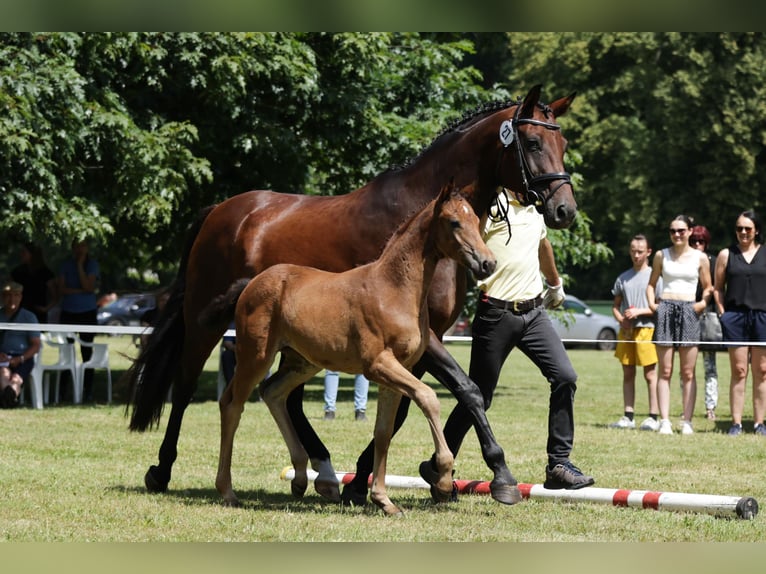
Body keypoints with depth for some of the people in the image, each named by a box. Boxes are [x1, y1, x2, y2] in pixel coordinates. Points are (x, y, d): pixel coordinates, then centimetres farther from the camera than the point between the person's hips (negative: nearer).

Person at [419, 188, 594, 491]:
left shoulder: (534, 209, 14)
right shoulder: (491, 207, -10)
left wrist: (556, 285, 47)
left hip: (534, 311, 6)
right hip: (497, 315, -6)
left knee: (565, 377, -11)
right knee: (479, 397, 2)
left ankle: (559, 463, -5)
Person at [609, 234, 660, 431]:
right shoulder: (623, 278, 14)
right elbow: (615, 305, 18)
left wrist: (640, 311, -13)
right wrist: (621, 320, -2)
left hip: (647, 329, -5)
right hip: (626, 331, 5)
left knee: (650, 374, -5)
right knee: (628, 374, 7)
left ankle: (654, 417, -3)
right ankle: (628, 416, 10)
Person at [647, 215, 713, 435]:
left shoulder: (700, 258, 8)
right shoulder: (661, 256, 10)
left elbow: (708, 287, 14)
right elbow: (651, 283, 17)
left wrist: (704, 302, -5)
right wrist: (652, 303, 0)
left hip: (689, 312, 0)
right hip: (665, 310, 1)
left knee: (688, 373, -1)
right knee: (665, 371, -2)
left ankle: (687, 421, 0)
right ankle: (664, 421, -2)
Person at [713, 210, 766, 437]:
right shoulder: (726, 255, 8)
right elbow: (718, 288, 9)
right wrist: (723, 315, -1)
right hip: (736, 316, -1)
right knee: (738, 371, -1)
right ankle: (736, 422, -1)